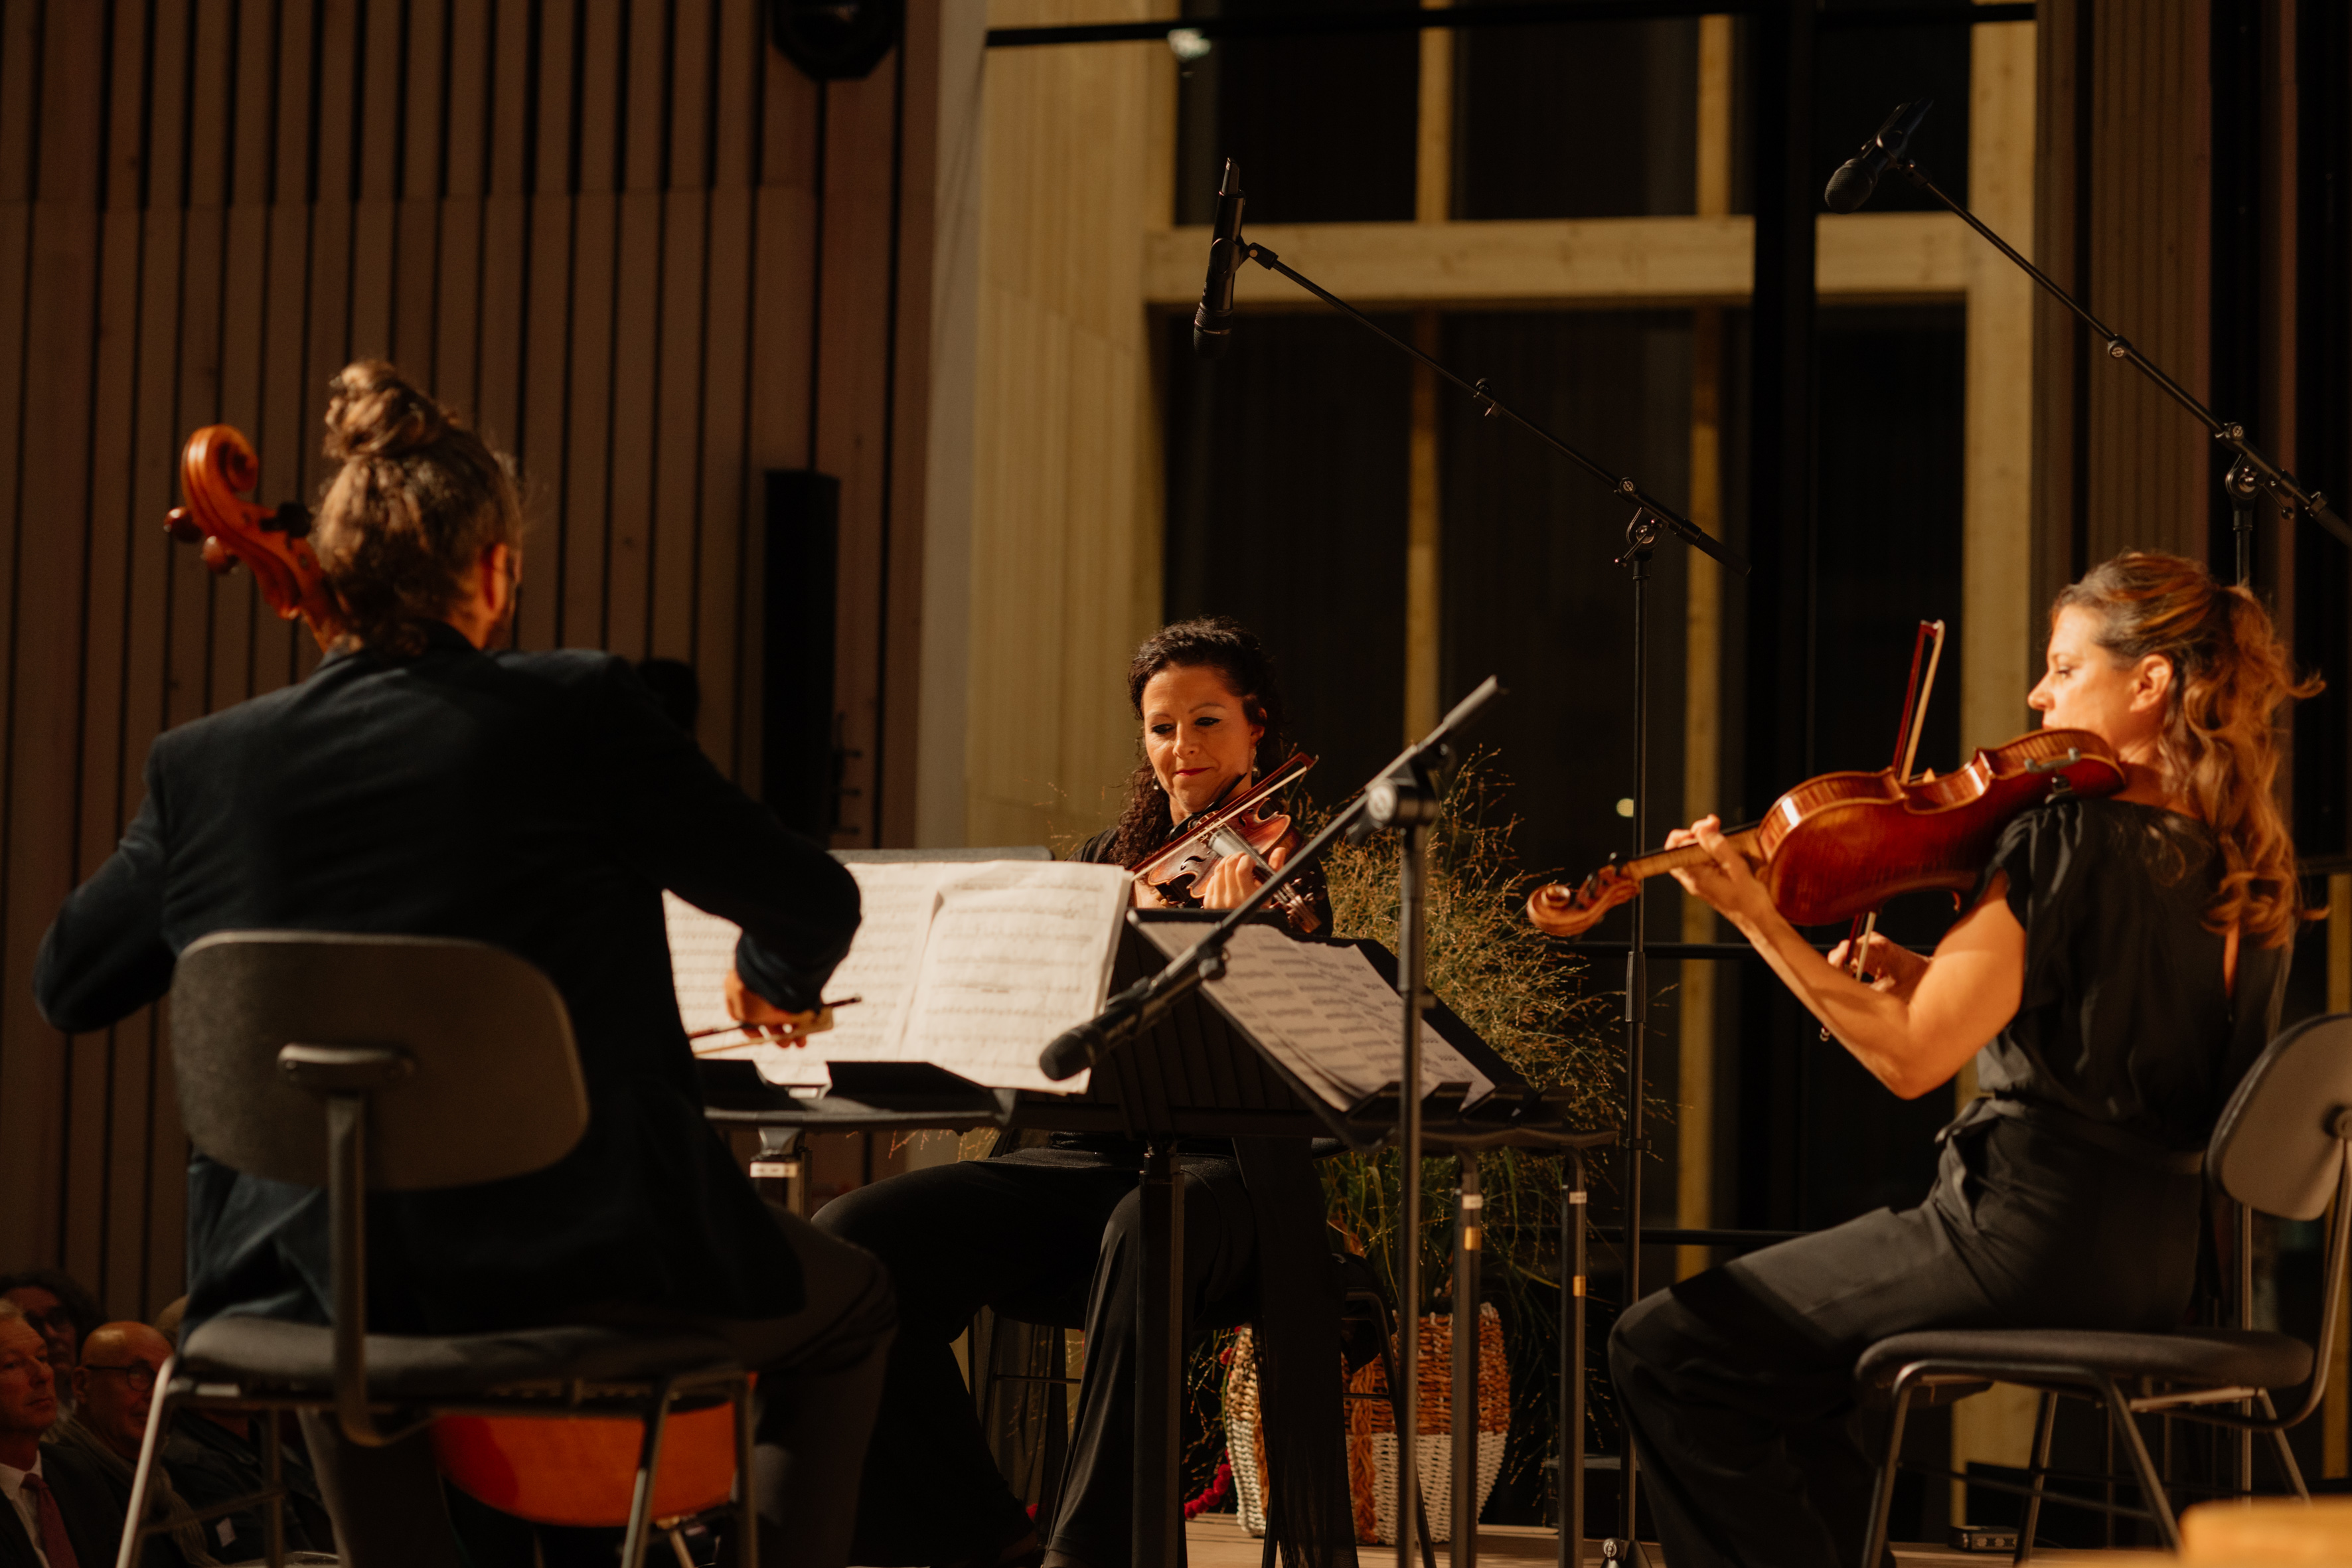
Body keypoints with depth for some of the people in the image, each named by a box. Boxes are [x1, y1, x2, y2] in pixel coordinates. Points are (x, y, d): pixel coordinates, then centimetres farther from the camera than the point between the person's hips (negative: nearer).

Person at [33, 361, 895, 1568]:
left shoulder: (206, 764, -1)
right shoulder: (581, 710, -9)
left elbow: (66, 986, 13)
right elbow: (814, 902, -1)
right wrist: (775, 975, 23)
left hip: (316, 1272, 4)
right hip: (584, 1262, -3)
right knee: (850, 1307, 25)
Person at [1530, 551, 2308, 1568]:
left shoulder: (2066, 839, -17)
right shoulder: (2246, 868, 9)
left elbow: (1911, 1060, -22)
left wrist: (1752, 914, -21)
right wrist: (1929, 978, 6)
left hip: (2026, 1235, -9)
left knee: (1662, 1351, -1)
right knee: (1788, 1355, 28)